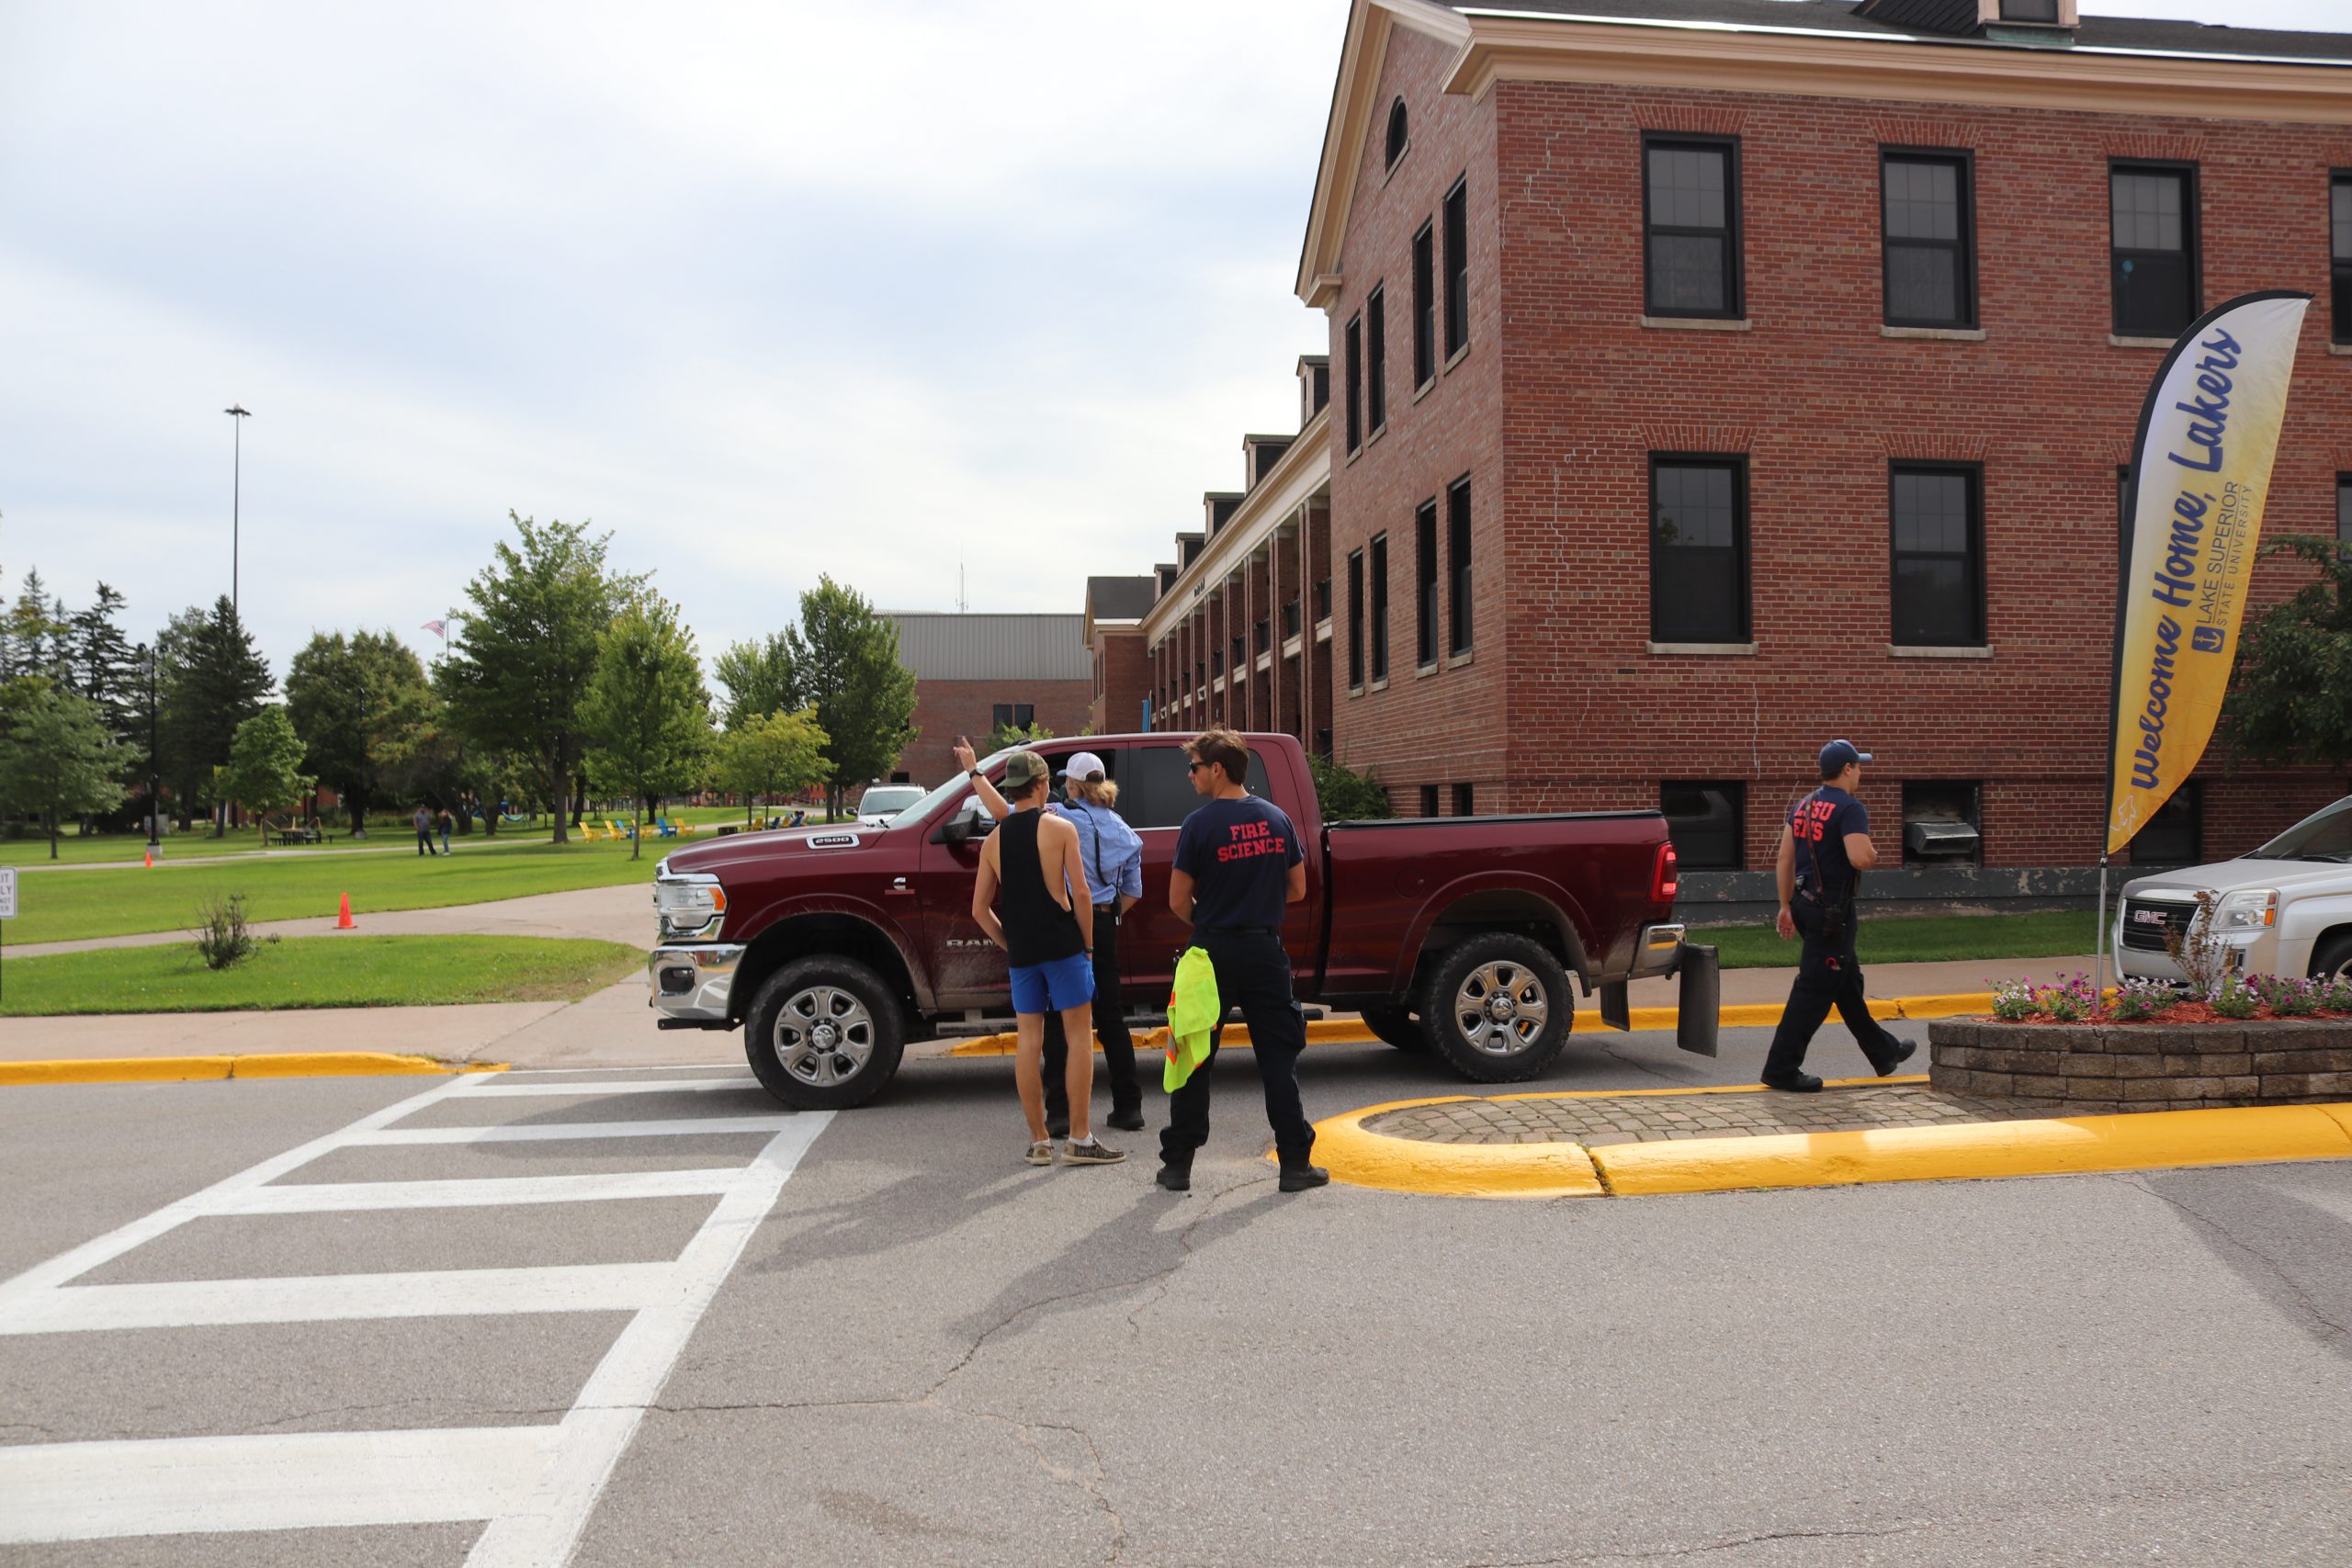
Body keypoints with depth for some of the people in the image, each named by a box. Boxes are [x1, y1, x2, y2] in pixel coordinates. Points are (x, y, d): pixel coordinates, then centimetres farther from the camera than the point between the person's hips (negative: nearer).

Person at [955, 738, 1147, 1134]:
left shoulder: (1061, 818, -9)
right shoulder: (1124, 831, 9)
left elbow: (1002, 810, -15)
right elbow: (1133, 893, 12)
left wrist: (973, 770, -5)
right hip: (1104, 928, 5)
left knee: (1059, 1019, 1)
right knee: (1111, 1016, 13)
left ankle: (1060, 1112, 1)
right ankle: (1128, 1106, 17)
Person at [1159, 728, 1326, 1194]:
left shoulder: (1199, 824, -10)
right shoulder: (1278, 819, 3)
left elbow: (1178, 901, -8)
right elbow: (1297, 890, 9)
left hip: (1212, 951, -3)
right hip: (1265, 950, 3)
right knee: (1279, 1058, 8)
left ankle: (1178, 1164, 11)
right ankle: (1296, 1164, 8)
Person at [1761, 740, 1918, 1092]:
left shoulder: (1801, 807, 11)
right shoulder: (1849, 808, -14)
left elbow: (1784, 860, 11)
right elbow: (1860, 858, -26)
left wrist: (1786, 906, 14)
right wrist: (1874, 854, -3)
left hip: (1805, 904, 9)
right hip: (1832, 910, -9)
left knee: (1848, 982, 21)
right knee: (1815, 988, -6)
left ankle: (1883, 1052, 37)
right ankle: (1781, 1069, -6)